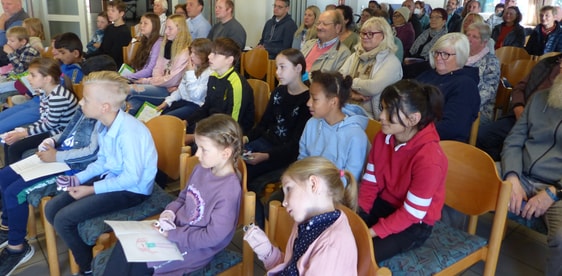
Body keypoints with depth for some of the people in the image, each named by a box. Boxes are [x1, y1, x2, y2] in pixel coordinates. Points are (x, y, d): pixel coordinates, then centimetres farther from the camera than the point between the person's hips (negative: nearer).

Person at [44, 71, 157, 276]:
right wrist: (79, 178, -2)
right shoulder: (102, 124, 0)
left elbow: (131, 178, -25)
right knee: (52, 209, 4)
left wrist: (92, 189, -19)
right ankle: (85, 251, 20)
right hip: (110, 178, 9)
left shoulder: (129, 132, -29)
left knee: (64, 219, -14)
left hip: (132, 189, -9)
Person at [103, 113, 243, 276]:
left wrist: (172, 234, -19)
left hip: (195, 246, -8)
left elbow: (213, 236, -23)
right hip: (176, 227, 8)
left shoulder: (229, 191, -27)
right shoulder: (202, 168, -2)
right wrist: (170, 212, -6)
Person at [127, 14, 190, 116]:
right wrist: (156, 80, -10)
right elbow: (157, 68, 13)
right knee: (135, 100, -22)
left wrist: (147, 81, -8)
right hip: (160, 85, 7)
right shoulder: (166, 45, 13)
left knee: (130, 90, -19)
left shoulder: (185, 51, -13)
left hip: (171, 91, -7)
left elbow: (173, 80, -15)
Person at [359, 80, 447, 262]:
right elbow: (370, 182, 0)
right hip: (384, 204, 6)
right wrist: (356, 215, -12)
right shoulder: (382, 138, -6)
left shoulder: (429, 159, -29)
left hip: (414, 224, -6)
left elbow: (411, 213, -23)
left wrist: (370, 233, -23)